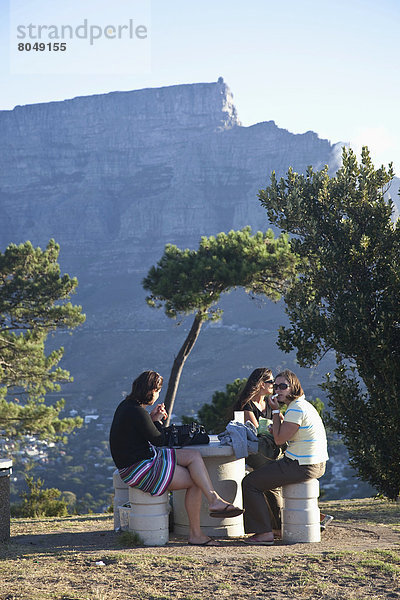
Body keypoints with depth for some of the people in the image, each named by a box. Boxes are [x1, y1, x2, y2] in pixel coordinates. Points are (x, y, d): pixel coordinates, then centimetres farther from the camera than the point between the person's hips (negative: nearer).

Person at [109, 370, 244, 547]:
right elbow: (159, 440, -12)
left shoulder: (127, 405, 11)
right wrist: (157, 420, 6)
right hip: (137, 469, -11)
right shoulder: (137, 412, -21)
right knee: (195, 482, -10)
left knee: (194, 455, -1)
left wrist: (152, 417, 7)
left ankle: (214, 501, -10)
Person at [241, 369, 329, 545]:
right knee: (269, 478, 33)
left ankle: (264, 532, -7)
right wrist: (279, 414, 10)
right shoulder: (303, 405, 15)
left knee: (250, 483, -6)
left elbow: (279, 439, -16)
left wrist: (275, 411, -9)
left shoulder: (297, 409, -18)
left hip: (303, 467, -11)